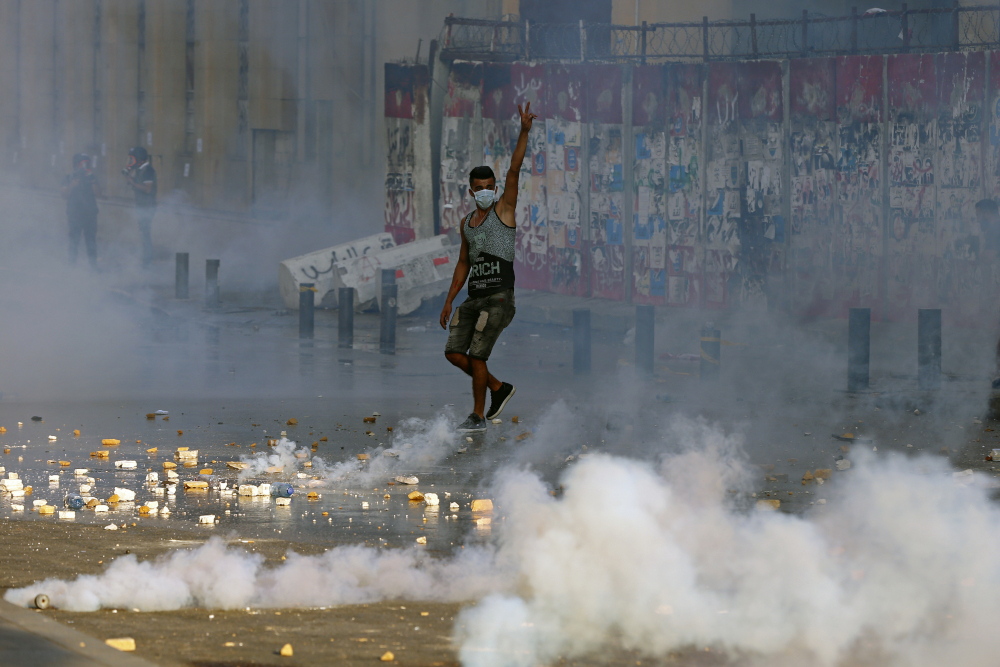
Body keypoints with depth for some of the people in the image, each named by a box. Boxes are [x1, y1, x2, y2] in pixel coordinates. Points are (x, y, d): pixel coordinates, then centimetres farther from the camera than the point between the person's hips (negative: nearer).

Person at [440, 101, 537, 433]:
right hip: (474, 297, 7)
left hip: (500, 296, -7)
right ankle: (498, 388, 17)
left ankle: (478, 416, 3)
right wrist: (449, 301, 19)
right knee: (454, 352, -1)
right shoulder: (467, 223, 16)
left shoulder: (504, 209, -1)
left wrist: (525, 132, -23)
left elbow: (514, 171, -12)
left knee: (476, 355, -9)